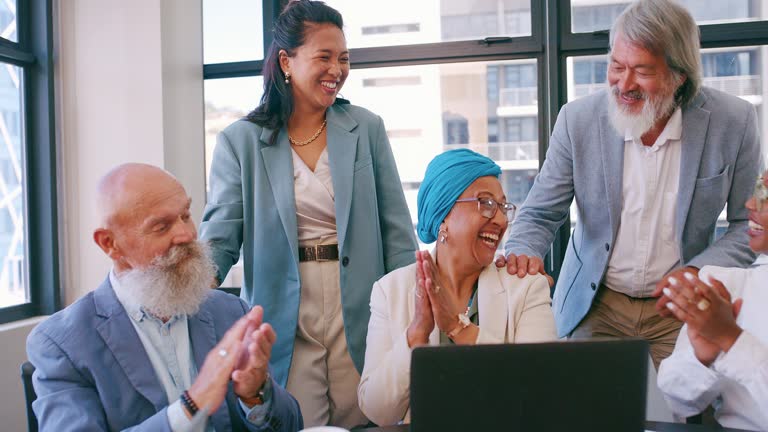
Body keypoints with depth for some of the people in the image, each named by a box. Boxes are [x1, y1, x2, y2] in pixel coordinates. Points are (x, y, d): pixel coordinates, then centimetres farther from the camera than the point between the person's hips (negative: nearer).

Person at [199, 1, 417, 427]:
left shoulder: (367, 128, 3)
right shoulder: (241, 141, -1)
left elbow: (397, 230, 3)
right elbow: (220, 236, -3)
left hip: (361, 318, 2)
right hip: (285, 324, -1)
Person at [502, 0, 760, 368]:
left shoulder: (734, 121, -10)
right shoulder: (578, 119, -10)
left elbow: (748, 223, 0)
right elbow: (540, 214, -4)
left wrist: (698, 271, -17)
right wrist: (522, 253, -26)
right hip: (595, 309, 0)